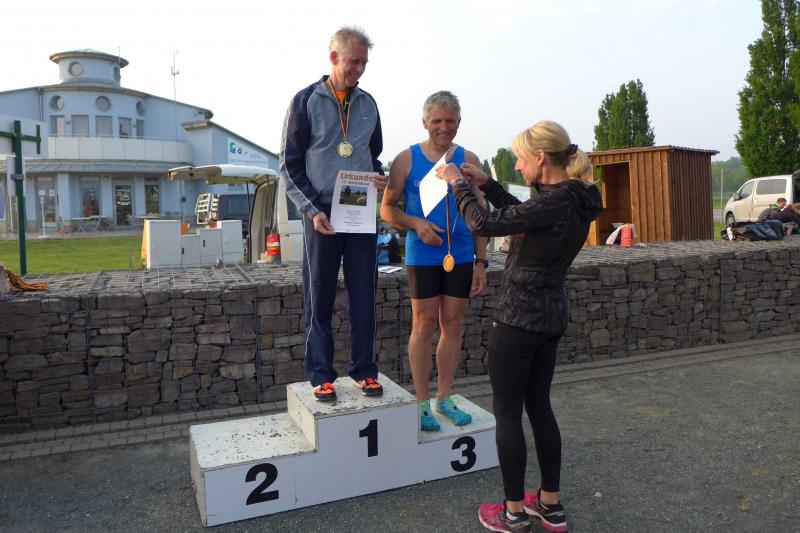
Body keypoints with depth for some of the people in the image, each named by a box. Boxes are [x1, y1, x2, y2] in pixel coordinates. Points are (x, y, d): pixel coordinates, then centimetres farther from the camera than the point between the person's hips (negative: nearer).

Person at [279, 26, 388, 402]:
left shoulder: (367, 104, 12)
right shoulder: (306, 101, 1)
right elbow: (290, 164, -1)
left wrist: (380, 180, -1)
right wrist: (313, 210, -11)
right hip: (321, 213, -3)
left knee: (364, 296, 5)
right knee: (319, 298, 3)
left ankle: (363, 369, 16)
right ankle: (321, 374, 13)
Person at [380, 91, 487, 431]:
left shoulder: (469, 161, 7)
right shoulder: (407, 160, 1)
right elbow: (387, 209, 3)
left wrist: (481, 263, 5)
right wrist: (417, 224, -16)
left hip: (461, 257, 3)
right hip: (423, 257, -3)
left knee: (453, 326, 9)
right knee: (424, 327, 2)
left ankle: (444, 398, 23)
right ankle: (422, 403, 14)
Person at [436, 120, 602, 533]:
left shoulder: (555, 203, -22)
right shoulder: (576, 200, 5)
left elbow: (485, 224, -24)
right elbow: (522, 215, 18)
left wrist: (458, 183, -9)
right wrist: (485, 184, 13)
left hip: (518, 319, -9)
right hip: (551, 318, 9)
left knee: (507, 412, 5)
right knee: (539, 405, 18)